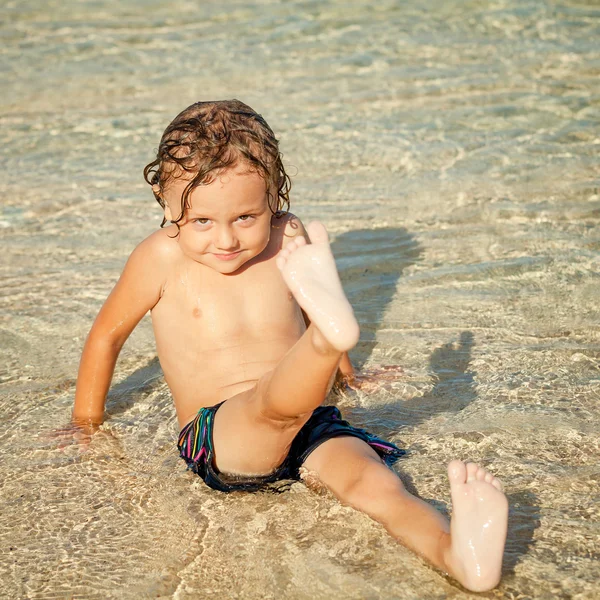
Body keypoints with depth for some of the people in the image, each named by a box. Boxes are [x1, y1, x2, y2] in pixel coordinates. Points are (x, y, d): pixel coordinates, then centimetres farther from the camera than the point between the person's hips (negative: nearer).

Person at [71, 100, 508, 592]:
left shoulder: (286, 238, 5)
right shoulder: (161, 259, -5)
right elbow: (108, 334, 10)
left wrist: (347, 374, 38)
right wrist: (88, 419, 20)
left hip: (305, 423, 3)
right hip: (218, 437, -3)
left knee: (372, 480, -27)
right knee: (280, 401, -38)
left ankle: (460, 555, -50)